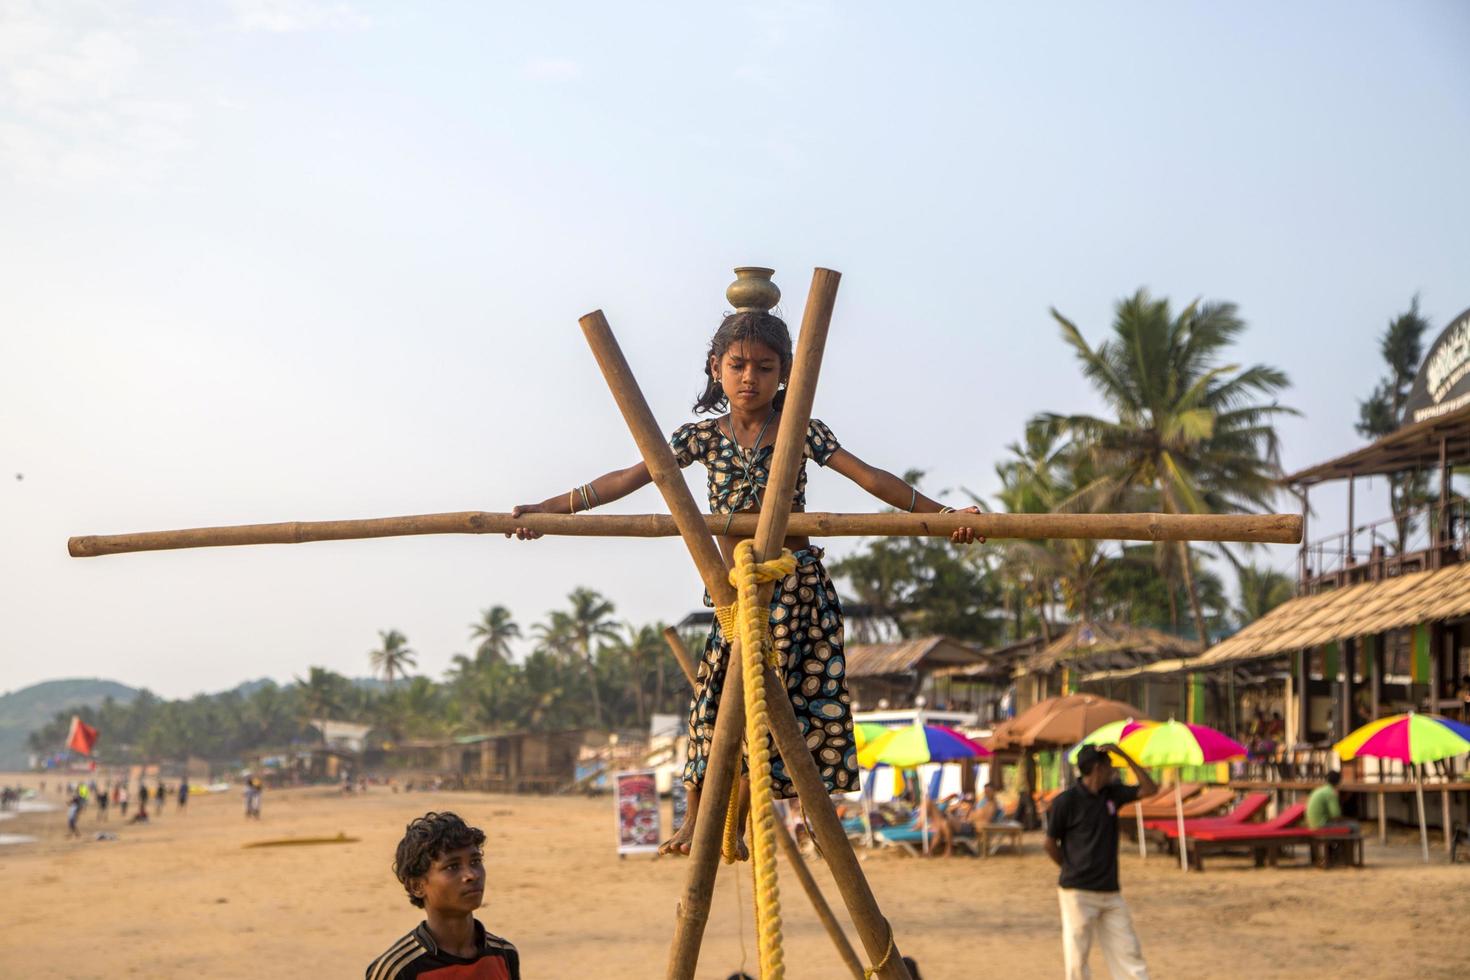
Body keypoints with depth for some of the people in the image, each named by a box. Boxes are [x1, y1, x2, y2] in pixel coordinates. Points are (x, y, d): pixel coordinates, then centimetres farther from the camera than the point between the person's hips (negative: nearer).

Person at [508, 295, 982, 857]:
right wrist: (549, 508, 0)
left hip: (797, 585, -2)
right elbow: (629, 479, 4)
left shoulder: (801, 431, -1)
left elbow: (870, 478, -5)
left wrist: (943, 514, -15)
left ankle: (729, 826, 4)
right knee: (717, 696, -4)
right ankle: (695, 816, 9)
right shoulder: (702, 437, 5)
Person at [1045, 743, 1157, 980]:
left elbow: (1150, 789, 4)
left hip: (1111, 892, 6)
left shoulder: (1112, 794, 7)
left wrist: (1125, 756, -4)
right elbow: (1051, 845, -4)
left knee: (1129, 954, 6)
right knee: (1077, 959, 0)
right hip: (1078, 893, -6)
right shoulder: (1066, 801, -12)